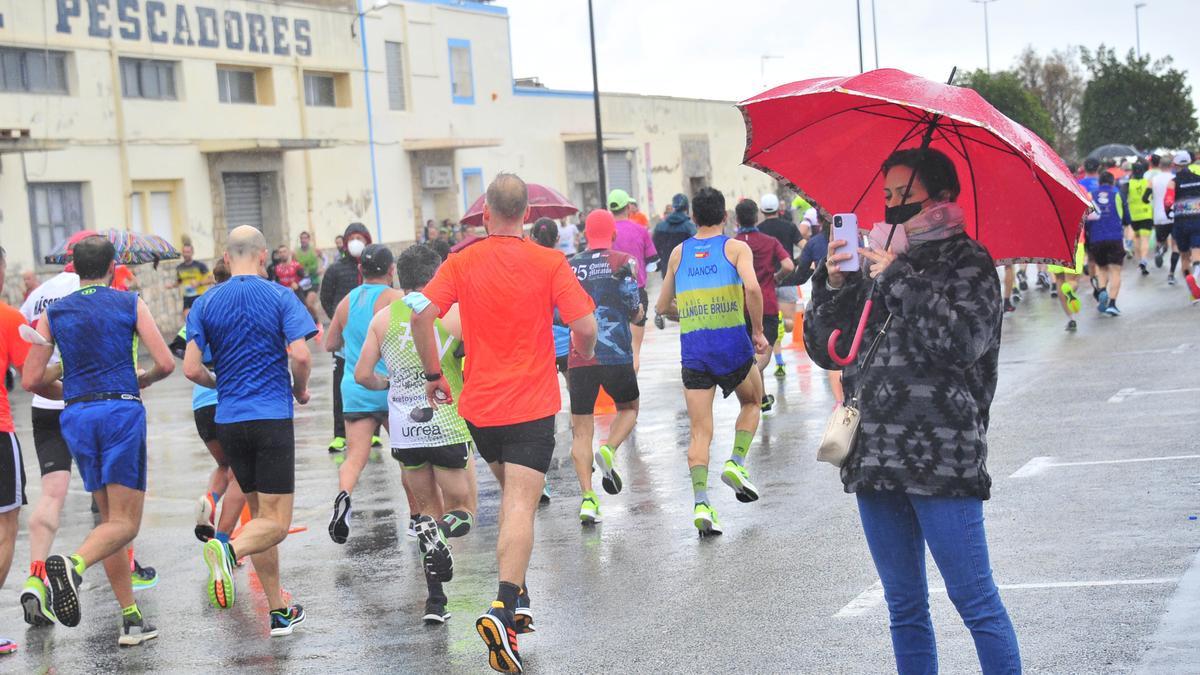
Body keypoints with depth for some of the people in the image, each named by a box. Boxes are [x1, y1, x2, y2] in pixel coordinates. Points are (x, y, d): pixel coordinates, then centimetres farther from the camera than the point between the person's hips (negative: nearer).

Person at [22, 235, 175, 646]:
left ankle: (131, 620, 9)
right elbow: (166, 364, -1)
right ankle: (73, 565, -35)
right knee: (125, 523, -5)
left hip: (77, 415, 4)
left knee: (110, 518, 13)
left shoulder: (53, 313, 10)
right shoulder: (131, 304, 4)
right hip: (122, 411, -4)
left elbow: (31, 381, 5)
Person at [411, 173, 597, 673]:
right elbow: (585, 327, -11)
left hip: (479, 406, 3)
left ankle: (516, 599, 25)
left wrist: (433, 375, 3)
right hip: (532, 406, -3)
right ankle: (504, 608, -26)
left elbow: (421, 315, -10)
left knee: (511, 496, 24)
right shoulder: (549, 264, -6)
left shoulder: (462, 263, -1)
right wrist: (583, 355, 11)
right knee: (521, 506, -8)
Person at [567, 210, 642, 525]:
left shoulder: (569, 266, 6)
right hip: (616, 355, -2)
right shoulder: (624, 261, -2)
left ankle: (587, 497, -4)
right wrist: (639, 310, 17)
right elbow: (635, 311, -5)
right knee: (628, 407, 23)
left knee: (581, 430, 7)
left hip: (579, 357, 2)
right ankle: (608, 451, -5)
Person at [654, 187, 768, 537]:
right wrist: (758, 331, -5)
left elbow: (663, 306, 18)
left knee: (700, 432, 4)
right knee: (752, 402, 26)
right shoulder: (736, 247, 2)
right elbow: (752, 287, -16)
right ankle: (736, 463, 7)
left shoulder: (679, 253, 14)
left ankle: (700, 503, -10)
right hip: (732, 342, -2)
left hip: (692, 348, 2)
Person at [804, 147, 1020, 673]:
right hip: (875, 461, 6)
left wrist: (897, 278, -11)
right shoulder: (874, 263, 16)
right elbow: (825, 350, 15)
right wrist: (833, 285, -1)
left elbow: (962, 339, -18)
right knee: (904, 607, 13)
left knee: (975, 600, -4)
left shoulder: (967, 263, 0)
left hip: (942, 458, -6)